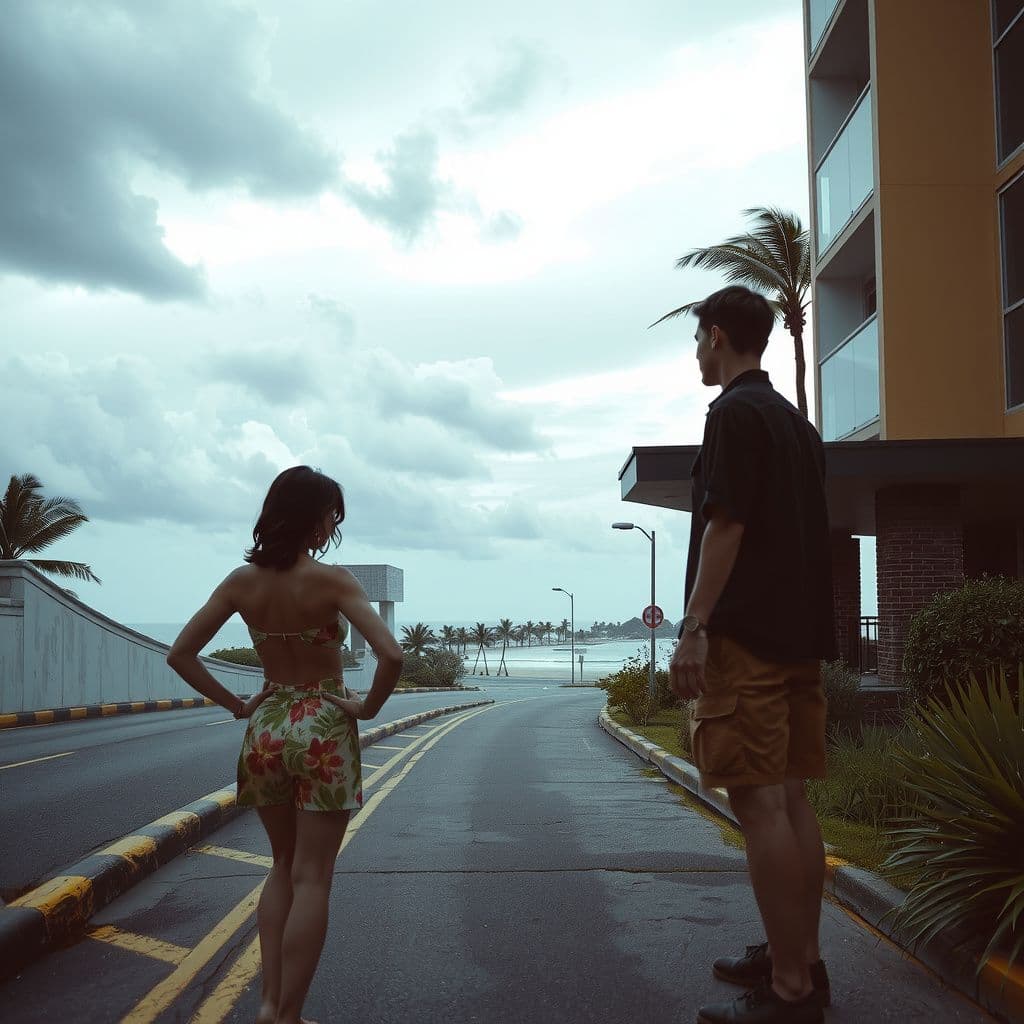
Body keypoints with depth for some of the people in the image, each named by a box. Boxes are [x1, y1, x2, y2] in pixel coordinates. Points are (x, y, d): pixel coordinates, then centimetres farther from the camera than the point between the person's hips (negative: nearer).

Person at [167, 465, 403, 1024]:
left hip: (266, 729, 5)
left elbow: (180, 654, 0)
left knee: (283, 867, 21)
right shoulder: (332, 580, -15)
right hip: (324, 730, -5)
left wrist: (235, 704, 5)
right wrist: (369, 706, -8)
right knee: (311, 878, 5)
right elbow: (391, 655, -25)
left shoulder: (242, 581, -1)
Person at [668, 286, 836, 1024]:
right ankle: (802, 959, 19)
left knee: (761, 803, -9)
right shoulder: (798, 424, 19)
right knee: (792, 798, 12)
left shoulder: (735, 413, -8)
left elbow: (725, 525, -16)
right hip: (800, 633, 9)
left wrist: (694, 628, -18)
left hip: (746, 634, -9)